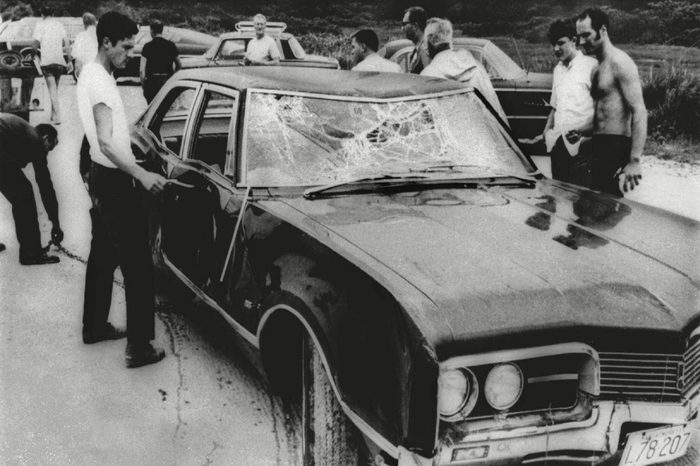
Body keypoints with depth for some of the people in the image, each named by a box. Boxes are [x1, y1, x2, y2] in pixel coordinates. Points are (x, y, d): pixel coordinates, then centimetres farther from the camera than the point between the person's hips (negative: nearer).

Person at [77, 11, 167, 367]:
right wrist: (142, 175, -34)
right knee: (137, 266, -7)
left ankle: (94, 326, 32)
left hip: (102, 178, 10)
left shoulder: (90, 73, 10)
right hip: (115, 183, -10)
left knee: (103, 256, 20)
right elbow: (106, 142, -30)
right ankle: (139, 348, -4)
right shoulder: (100, 82, -22)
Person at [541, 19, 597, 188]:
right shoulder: (558, 70, 19)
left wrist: (582, 129, -21)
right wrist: (547, 131, 12)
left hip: (581, 143, -7)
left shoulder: (591, 66, -5)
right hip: (557, 143, 7)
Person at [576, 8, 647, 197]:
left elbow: (639, 111, -18)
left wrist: (635, 161, -25)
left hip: (616, 147, -9)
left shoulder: (619, 62, -11)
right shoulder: (598, 65, 17)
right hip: (600, 146, 9)